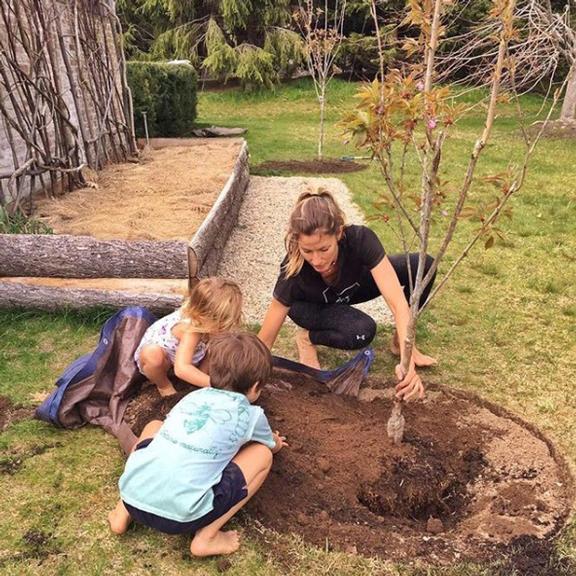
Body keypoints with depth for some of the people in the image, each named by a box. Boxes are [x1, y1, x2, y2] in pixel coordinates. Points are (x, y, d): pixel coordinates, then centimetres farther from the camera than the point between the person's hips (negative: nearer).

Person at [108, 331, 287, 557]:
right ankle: (207, 536, 6)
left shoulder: (193, 396, 20)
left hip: (134, 496, 5)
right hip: (180, 515, -5)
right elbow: (273, 446, 31)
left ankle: (123, 512, 22)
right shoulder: (250, 414, 9)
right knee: (262, 455, 11)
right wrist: (276, 441, 58)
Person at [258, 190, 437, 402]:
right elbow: (265, 340, -31)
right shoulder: (294, 274, -39)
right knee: (361, 331, -35)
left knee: (423, 265, -20)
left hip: (352, 286, 3)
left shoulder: (360, 239, -37)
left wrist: (407, 361, -52)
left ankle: (398, 341, 0)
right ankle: (308, 338, -4)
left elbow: (397, 301, -42)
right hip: (310, 304, -2)